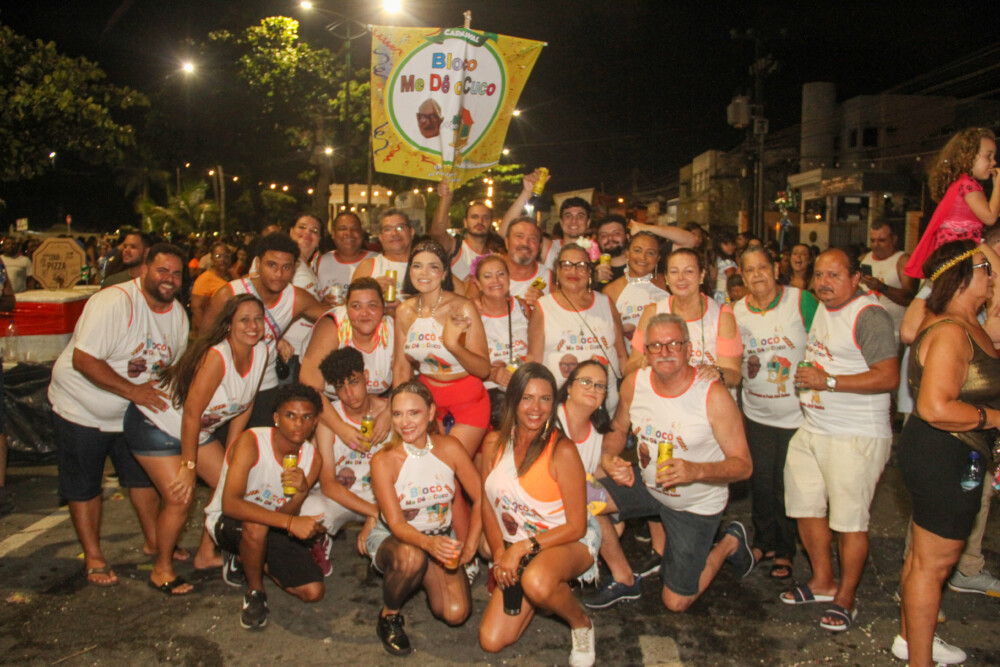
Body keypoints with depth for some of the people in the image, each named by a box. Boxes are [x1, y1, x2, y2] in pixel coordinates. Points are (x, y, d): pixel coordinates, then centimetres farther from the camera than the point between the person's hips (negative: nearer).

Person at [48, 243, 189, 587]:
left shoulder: (178, 313, -2)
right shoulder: (114, 302, -27)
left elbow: (175, 365, 9)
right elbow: (83, 359, -31)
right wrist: (132, 390, -34)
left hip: (132, 411, 6)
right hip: (81, 408, -6)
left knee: (144, 475, 14)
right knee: (83, 486, 5)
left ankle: (153, 541, 30)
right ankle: (93, 556, 19)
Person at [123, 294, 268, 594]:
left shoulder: (261, 352, -10)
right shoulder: (216, 356, -33)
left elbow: (244, 404, 2)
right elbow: (191, 413, -28)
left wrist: (231, 452, 5)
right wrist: (188, 466, -21)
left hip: (198, 429, 8)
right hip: (155, 425, -8)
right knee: (180, 499, -12)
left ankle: (206, 555, 25)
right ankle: (161, 570, 13)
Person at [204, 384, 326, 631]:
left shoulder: (312, 458, -9)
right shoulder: (250, 442, -25)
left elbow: (285, 517, -9)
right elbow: (229, 504, -38)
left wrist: (302, 492, -32)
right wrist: (289, 522, -45)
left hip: (271, 529, 5)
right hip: (226, 522, -5)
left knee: (314, 592, -9)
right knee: (255, 525, -40)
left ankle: (252, 561, 17)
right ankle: (254, 592, -10)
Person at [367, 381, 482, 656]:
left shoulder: (449, 448, -13)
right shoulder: (384, 461, -20)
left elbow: (480, 498, -6)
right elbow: (396, 524, -23)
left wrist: (470, 546, -13)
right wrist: (428, 543, -42)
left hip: (440, 538, 3)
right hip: (390, 538, -3)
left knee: (456, 613, -15)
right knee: (412, 556, -39)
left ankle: (423, 578, 20)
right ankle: (389, 615, -6)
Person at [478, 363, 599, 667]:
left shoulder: (562, 451, -20)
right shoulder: (494, 444, -5)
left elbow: (577, 526, -17)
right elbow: (488, 505, 5)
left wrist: (524, 546, -21)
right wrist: (500, 555, -7)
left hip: (570, 542, -5)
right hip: (521, 548, 5)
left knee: (536, 580, -40)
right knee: (491, 641, -2)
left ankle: (581, 622, -5)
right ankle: (550, 591, 24)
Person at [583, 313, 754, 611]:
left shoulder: (714, 395, -26)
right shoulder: (634, 384, -13)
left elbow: (743, 465, -22)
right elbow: (618, 429, 5)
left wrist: (696, 471, -40)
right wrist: (609, 458, -18)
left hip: (697, 505, -4)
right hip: (647, 484, 4)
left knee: (676, 602, 3)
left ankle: (730, 543, 29)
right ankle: (624, 581, 7)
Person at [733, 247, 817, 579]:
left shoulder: (801, 301, -10)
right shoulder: (736, 311, 1)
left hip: (797, 413, -3)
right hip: (757, 413, 4)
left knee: (788, 486, 7)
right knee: (760, 482, 13)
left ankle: (785, 550, 27)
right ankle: (764, 540, 35)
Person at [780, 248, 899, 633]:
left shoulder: (869, 316, -14)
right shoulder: (822, 309, 13)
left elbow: (888, 377, -22)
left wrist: (828, 381, -23)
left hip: (856, 436, -9)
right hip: (812, 428, 9)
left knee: (849, 520, 1)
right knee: (806, 506, 14)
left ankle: (845, 600, 17)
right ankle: (822, 582, 33)